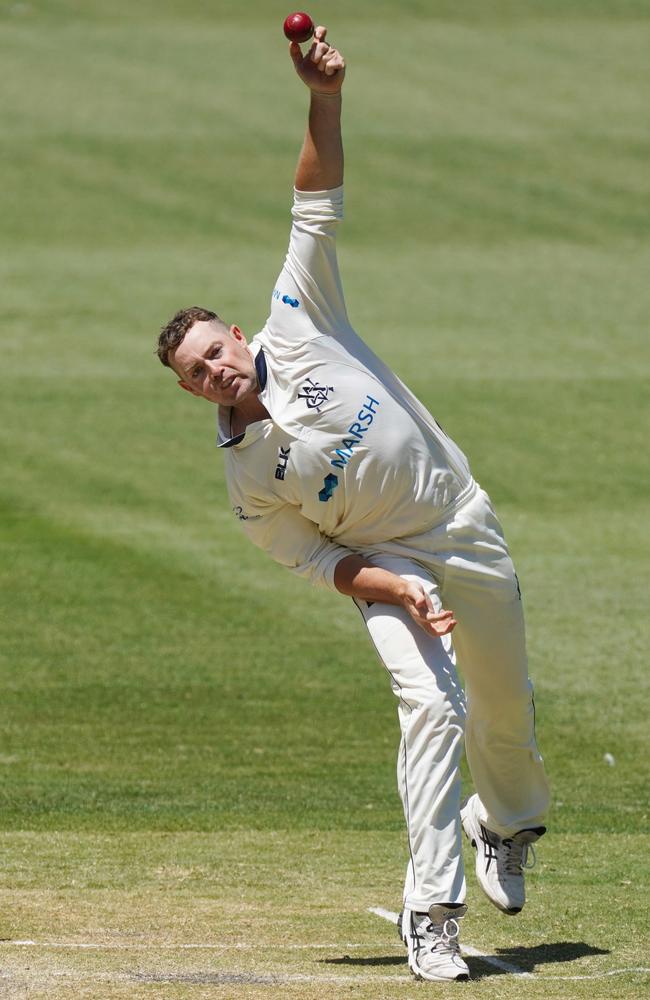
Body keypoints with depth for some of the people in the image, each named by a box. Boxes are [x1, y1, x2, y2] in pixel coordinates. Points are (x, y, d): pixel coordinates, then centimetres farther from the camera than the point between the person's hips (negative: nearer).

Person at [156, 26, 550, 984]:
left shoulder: (296, 325, -9)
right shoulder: (245, 476, -9)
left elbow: (318, 202, -13)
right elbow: (316, 559, -5)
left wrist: (324, 100, -25)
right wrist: (392, 589, -23)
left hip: (466, 529, 3)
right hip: (386, 563, -3)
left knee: (505, 707, 13)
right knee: (431, 705, -23)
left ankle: (505, 823, 45)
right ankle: (431, 913, -22)